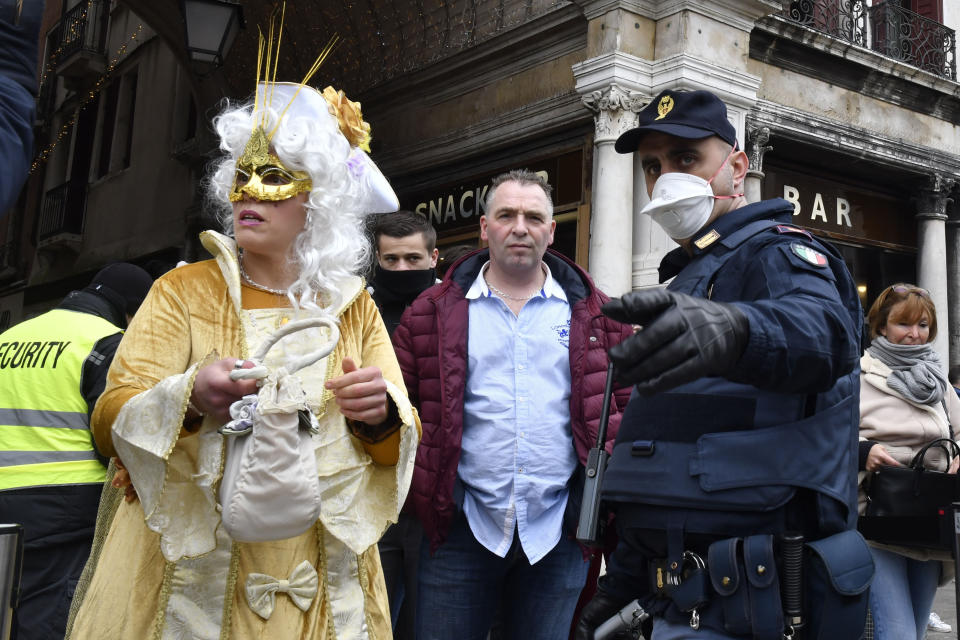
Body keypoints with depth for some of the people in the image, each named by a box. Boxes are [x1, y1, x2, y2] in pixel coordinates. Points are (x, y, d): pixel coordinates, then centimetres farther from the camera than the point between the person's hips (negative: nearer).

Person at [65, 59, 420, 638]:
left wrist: (381, 415, -19)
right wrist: (189, 398, -27)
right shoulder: (184, 291, 0)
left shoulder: (354, 307, 6)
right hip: (194, 573, -1)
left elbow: (405, 435, 4)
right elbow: (111, 422, -7)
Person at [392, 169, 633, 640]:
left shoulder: (594, 313, 6)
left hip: (559, 530, 1)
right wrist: (416, 493, -3)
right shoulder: (433, 312, 3)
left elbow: (628, 403, 7)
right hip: (462, 526, -1)